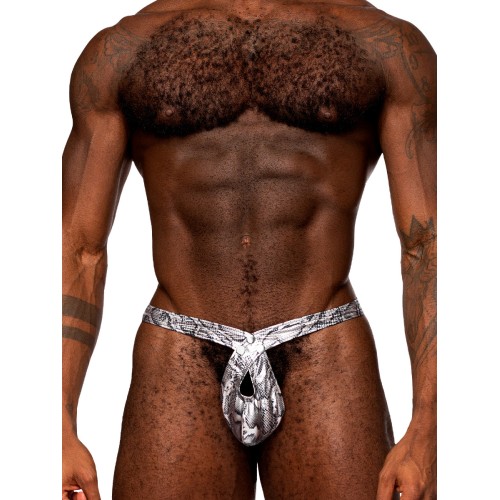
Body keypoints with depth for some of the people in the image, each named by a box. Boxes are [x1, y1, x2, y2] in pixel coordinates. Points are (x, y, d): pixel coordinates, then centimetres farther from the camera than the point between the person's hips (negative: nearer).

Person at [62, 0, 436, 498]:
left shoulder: (390, 45, 7)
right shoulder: (121, 50, 9)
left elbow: (424, 242, 1)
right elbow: (80, 250, 6)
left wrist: (425, 428, -8)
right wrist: (61, 427, -3)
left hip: (327, 363, 0)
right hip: (178, 365, 1)